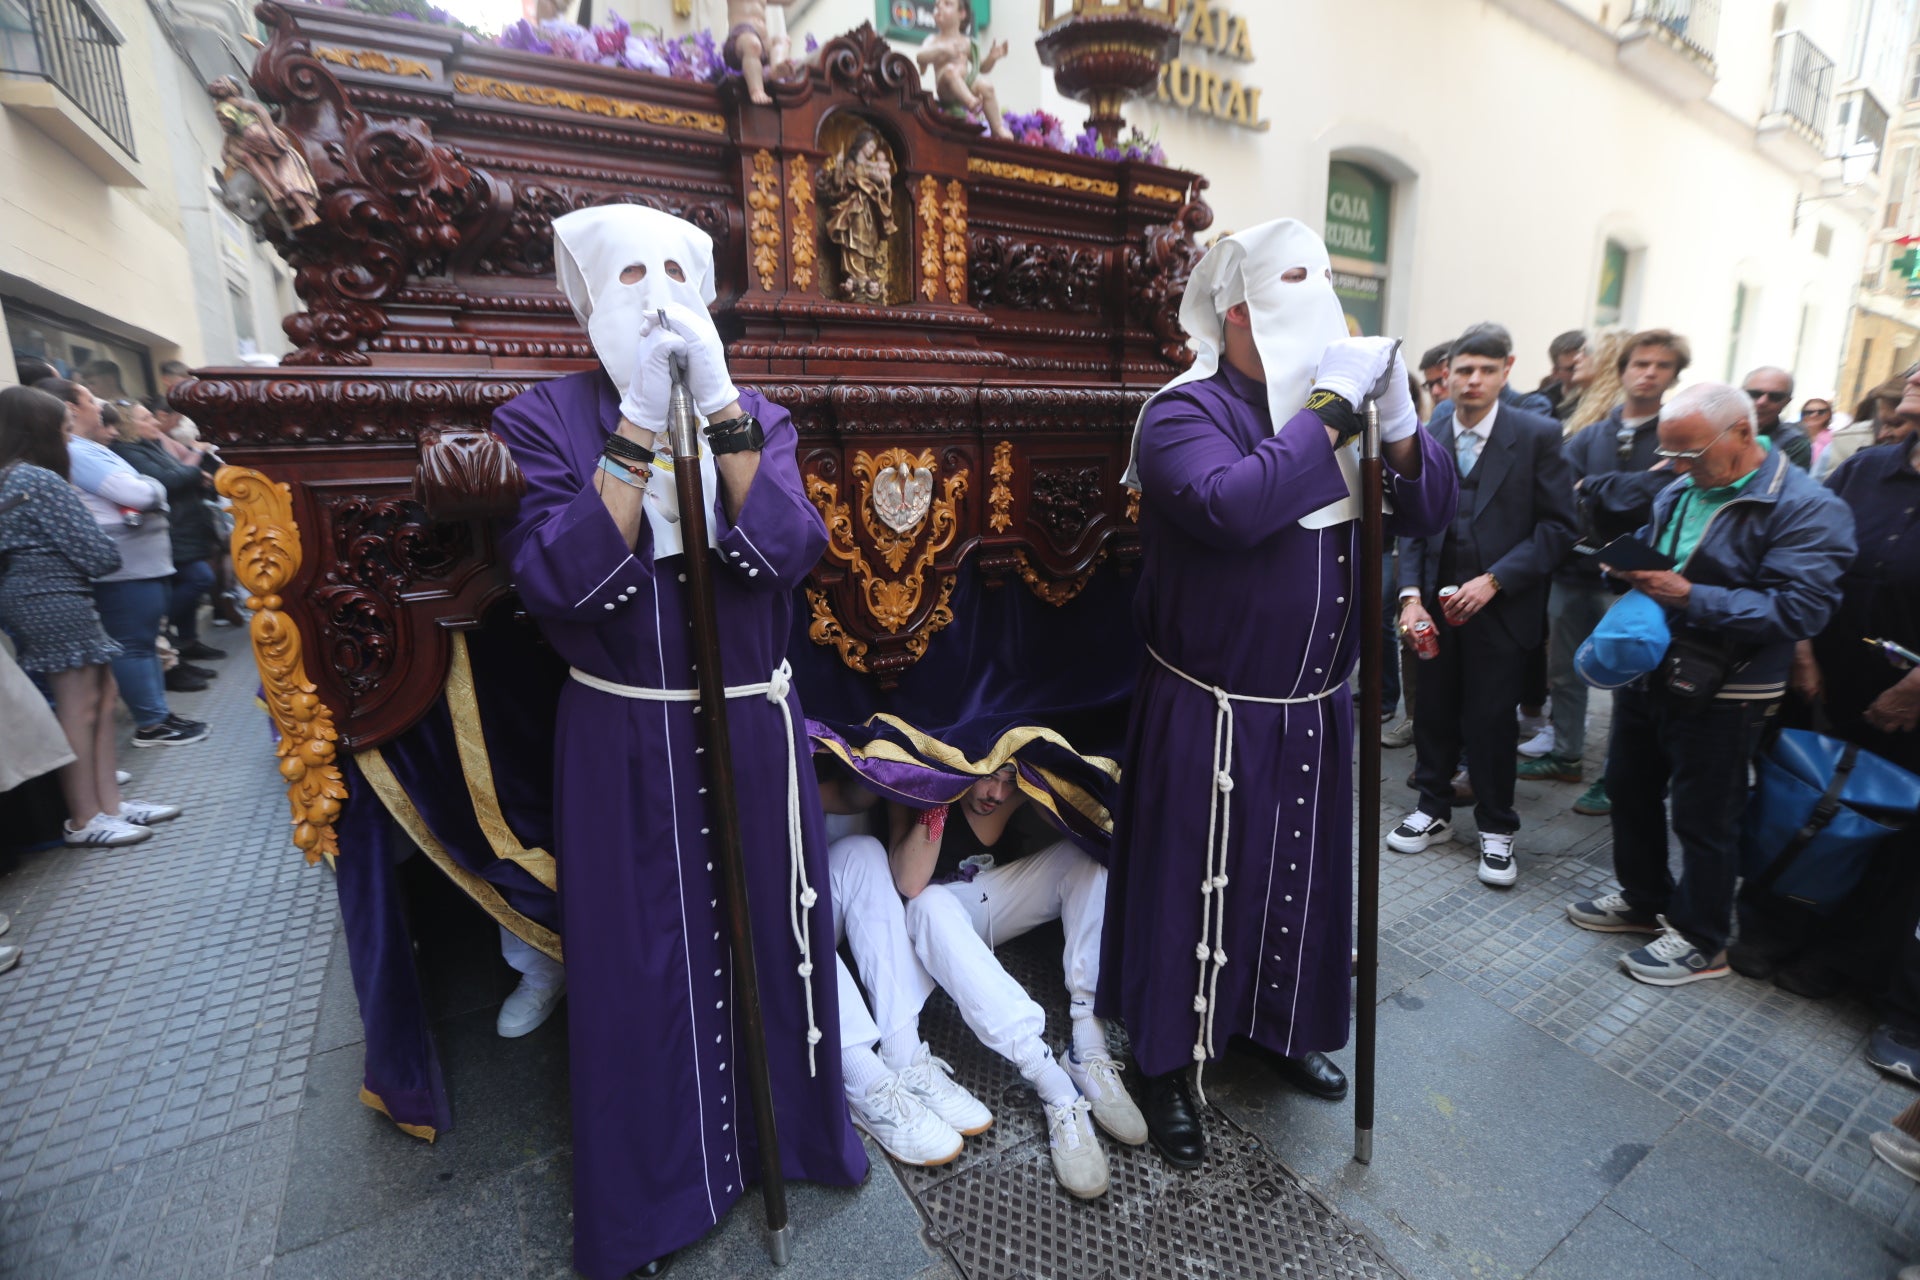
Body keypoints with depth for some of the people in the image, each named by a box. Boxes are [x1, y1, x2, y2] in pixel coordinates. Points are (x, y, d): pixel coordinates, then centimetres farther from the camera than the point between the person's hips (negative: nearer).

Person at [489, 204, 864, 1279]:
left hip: (754, 732, 2)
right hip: (624, 745, -1)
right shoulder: (544, 419, -2)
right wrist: (641, 423, -20)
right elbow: (561, 583, -18)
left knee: (772, 936, 15)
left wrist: (716, 400, -19)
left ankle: (795, 1129, 44)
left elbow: (785, 552, -14)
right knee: (643, 962, 13)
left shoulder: (755, 417, 4)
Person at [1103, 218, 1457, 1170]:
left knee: (1304, 876, 21)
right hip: (1211, 716, -7)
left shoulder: (1334, 401, 9)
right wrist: (1329, 415, -23)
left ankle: (1283, 1026, 46)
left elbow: (1428, 511, 6)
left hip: (1315, 707, 7)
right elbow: (1231, 504, -33)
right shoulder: (1188, 411, -12)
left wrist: (1398, 423, -11)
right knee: (1191, 887, 7)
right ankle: (1170, 1064, 29)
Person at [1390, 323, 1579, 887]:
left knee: (1490, 720, 5)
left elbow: (1557, 524, -5)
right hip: (1436, 603, 3)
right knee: (1434, 713, 10)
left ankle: (1496, 828, 24)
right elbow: (1413, 527, 5)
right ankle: (1433, 809, 29)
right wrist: (1411, 596, -6)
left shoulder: (1538, 435, -2)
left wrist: (1495, 579, -15)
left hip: (1501, 605, -2)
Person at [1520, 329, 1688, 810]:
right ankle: (1565, 756, 31)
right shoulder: (1591, 435, 9)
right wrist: (1624, 489, -17)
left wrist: (1591, 487, -11)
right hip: (1576, 570, 5)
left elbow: (1658, 490, -19)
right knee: (1564, 672, 14)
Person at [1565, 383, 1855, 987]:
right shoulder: (1679, 490, 7)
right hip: (1645, 673, 7)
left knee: (1703, 820, 7)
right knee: (1630, 790, 18)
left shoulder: (1807, 508, -15)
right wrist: (1632, 567, -4)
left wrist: (1690, 597, -29)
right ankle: (1643, 899, 38)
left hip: (1718, 695, -7)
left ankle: (1700, 941, 27)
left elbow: (1799, 609, -22)